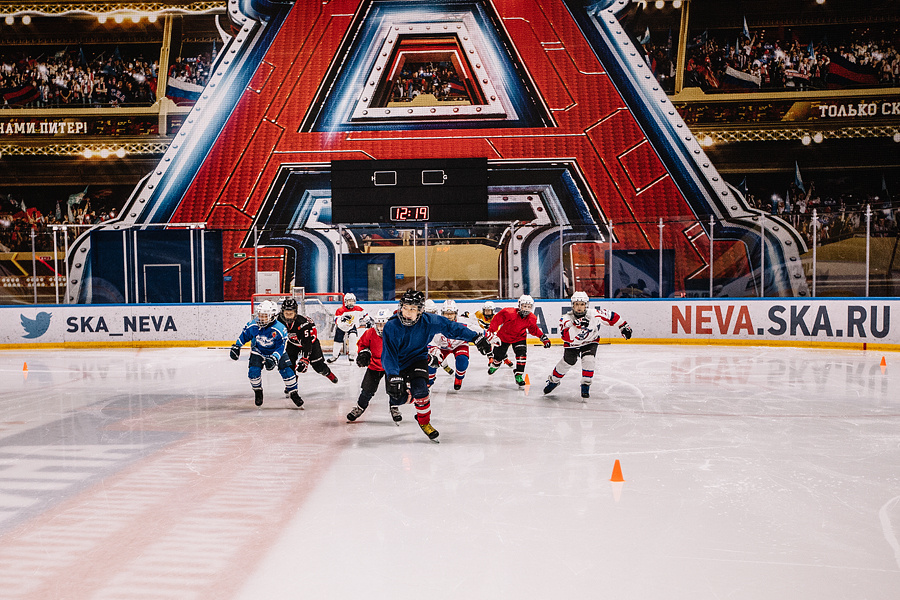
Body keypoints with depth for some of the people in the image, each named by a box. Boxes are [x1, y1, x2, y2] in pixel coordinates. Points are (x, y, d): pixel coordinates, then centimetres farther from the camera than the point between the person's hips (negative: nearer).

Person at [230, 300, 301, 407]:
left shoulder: (280, 329, -31)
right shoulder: (252, 325, -21)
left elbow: (280, 347, -28)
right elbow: (244, 335, 0)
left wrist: (273, 358, -41)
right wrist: (236, 346, 4)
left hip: (276, 352, -2)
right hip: (258, 351, 2)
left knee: (287, 370, -15)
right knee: (253, 371, -18)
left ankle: (294, 393, 4)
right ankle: (258, 392, 10)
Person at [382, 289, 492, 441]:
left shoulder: (429, 321, -20)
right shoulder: (391, 327, -27)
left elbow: (451, 327, -7)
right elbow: (388, 355, -28)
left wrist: (476, 338, -7)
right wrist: (393, 377, -42)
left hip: (417, 359, 0)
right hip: (396, 363, 0)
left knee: (419, 388, -24)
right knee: (398, 397, -4)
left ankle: (424, 421, 1)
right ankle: (395, 403, 37)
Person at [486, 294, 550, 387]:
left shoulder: (531, 318, -16)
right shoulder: (508, 312, -32)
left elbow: (534, 329, 3)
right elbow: (496, 319, -22)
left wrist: (543, 336, -5)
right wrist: (492, 333, -24)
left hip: (519, 337, 2)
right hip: (503, 336, -2)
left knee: (521, 354, -21)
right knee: (498, 355, 10)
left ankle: (518, 375, -8)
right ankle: (495, 365, 49)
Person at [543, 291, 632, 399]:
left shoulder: (594, 314, -28)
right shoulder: (566, 318, -30)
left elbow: (612, 317, -13)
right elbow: (566, 337, -45)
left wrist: (623, 326, -4)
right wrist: (576, 326, -59)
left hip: (590, 342, 0)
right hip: (572, 344, 0)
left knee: (588, 360, -21)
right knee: (566, 362, -4)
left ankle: (586, 386, -3)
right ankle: (553, 381, 23)